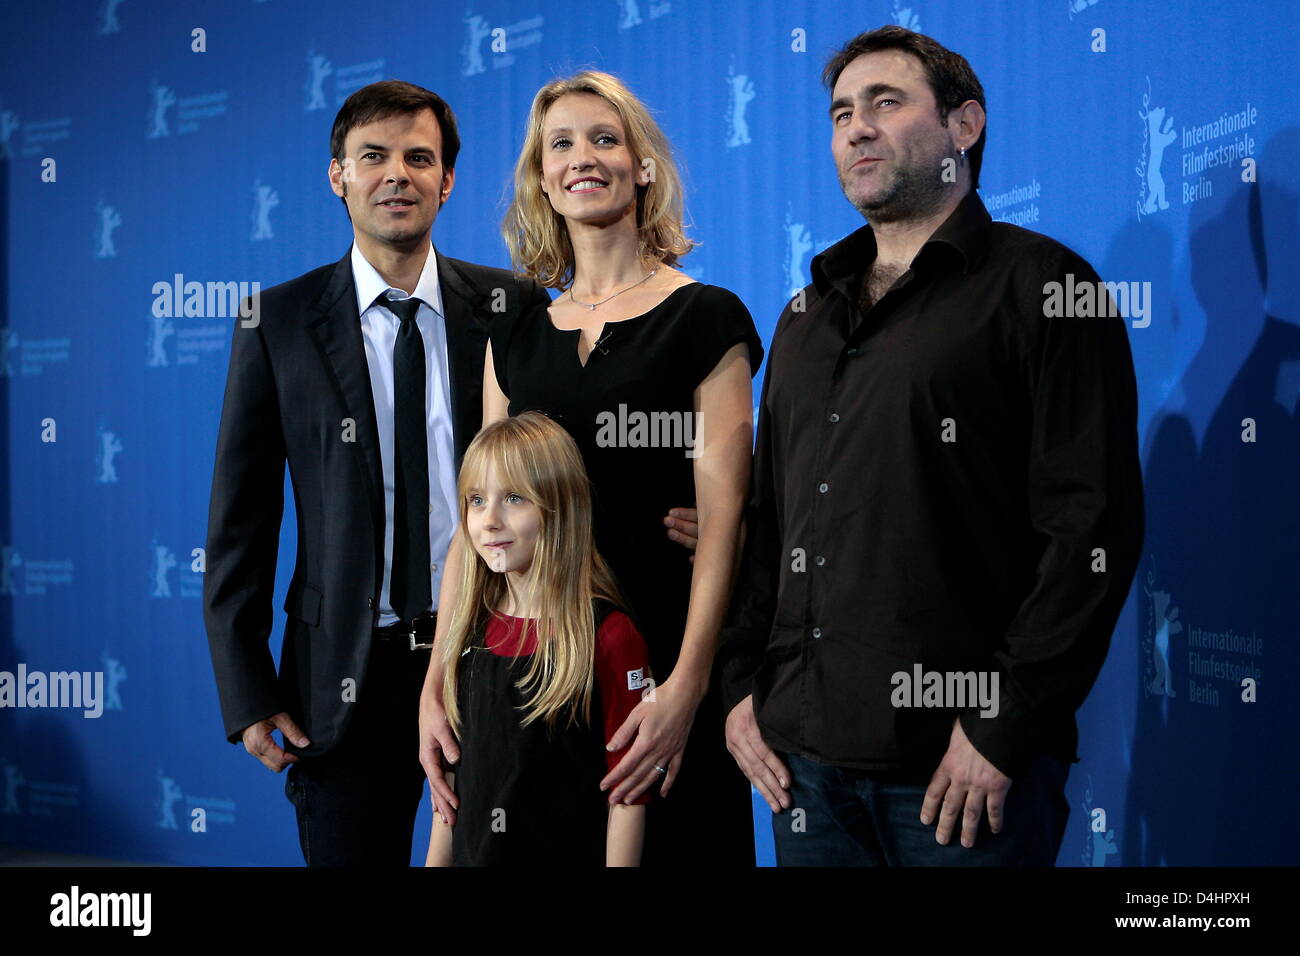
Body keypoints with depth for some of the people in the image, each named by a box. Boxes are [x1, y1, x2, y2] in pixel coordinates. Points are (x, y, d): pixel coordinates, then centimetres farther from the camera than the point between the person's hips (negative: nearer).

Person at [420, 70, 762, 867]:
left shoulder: (704, 318, -2)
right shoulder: (515, 336, 11)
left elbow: (722, 517, -9)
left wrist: (686, 688, -19)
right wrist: (436, 683, -3)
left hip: (656, 666, -4)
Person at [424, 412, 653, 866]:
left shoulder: (609, 638, -15)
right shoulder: (470, 630, 4)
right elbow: (452, 774, 11)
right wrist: (436, 860, 8)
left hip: (570, 854, -5)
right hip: (473, 854, 5)